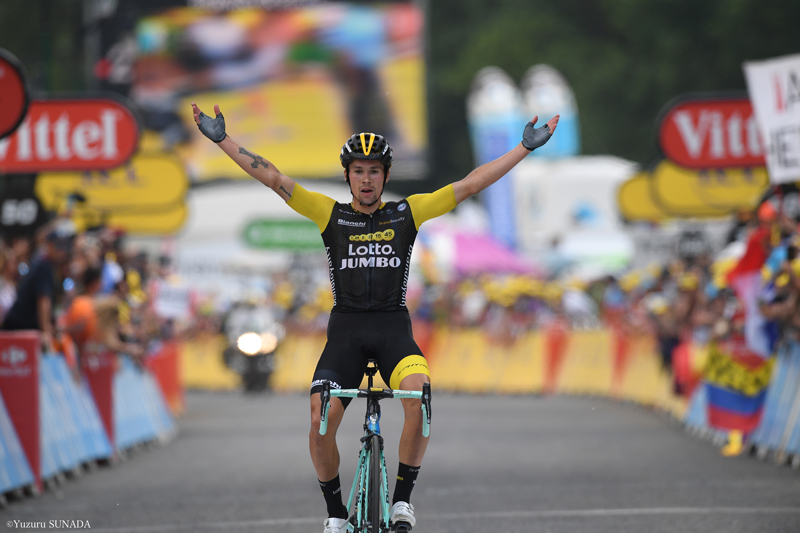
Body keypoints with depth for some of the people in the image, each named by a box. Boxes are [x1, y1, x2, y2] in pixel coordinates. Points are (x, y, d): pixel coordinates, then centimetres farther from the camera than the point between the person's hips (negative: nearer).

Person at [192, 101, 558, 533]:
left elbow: (469, 185, 5)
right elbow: (275, 180, 1)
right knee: (320, 423, -18)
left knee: (421, 396, -30)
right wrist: (222, 140, -5)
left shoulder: (407, 214, 7)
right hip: (345, 329, 0)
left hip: (393, 326, 0)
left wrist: (526, 147, 2)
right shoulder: (331, 214, 7)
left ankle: (402, 498, -16)